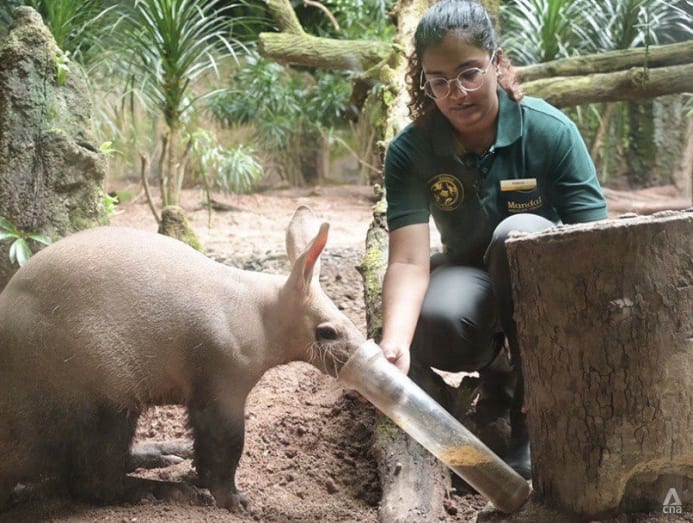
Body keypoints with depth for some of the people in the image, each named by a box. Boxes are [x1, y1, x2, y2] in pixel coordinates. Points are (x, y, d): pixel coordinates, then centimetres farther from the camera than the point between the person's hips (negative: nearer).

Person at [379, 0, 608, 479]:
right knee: (432, 325, -35)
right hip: (470, 277, 1)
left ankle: (531, 411, -19)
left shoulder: (550, 131, -19)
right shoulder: (410, 151, -15)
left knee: (518, 233, -36)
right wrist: (393, 343, -47)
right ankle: (497, 372, 5)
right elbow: (409, 261, -26)